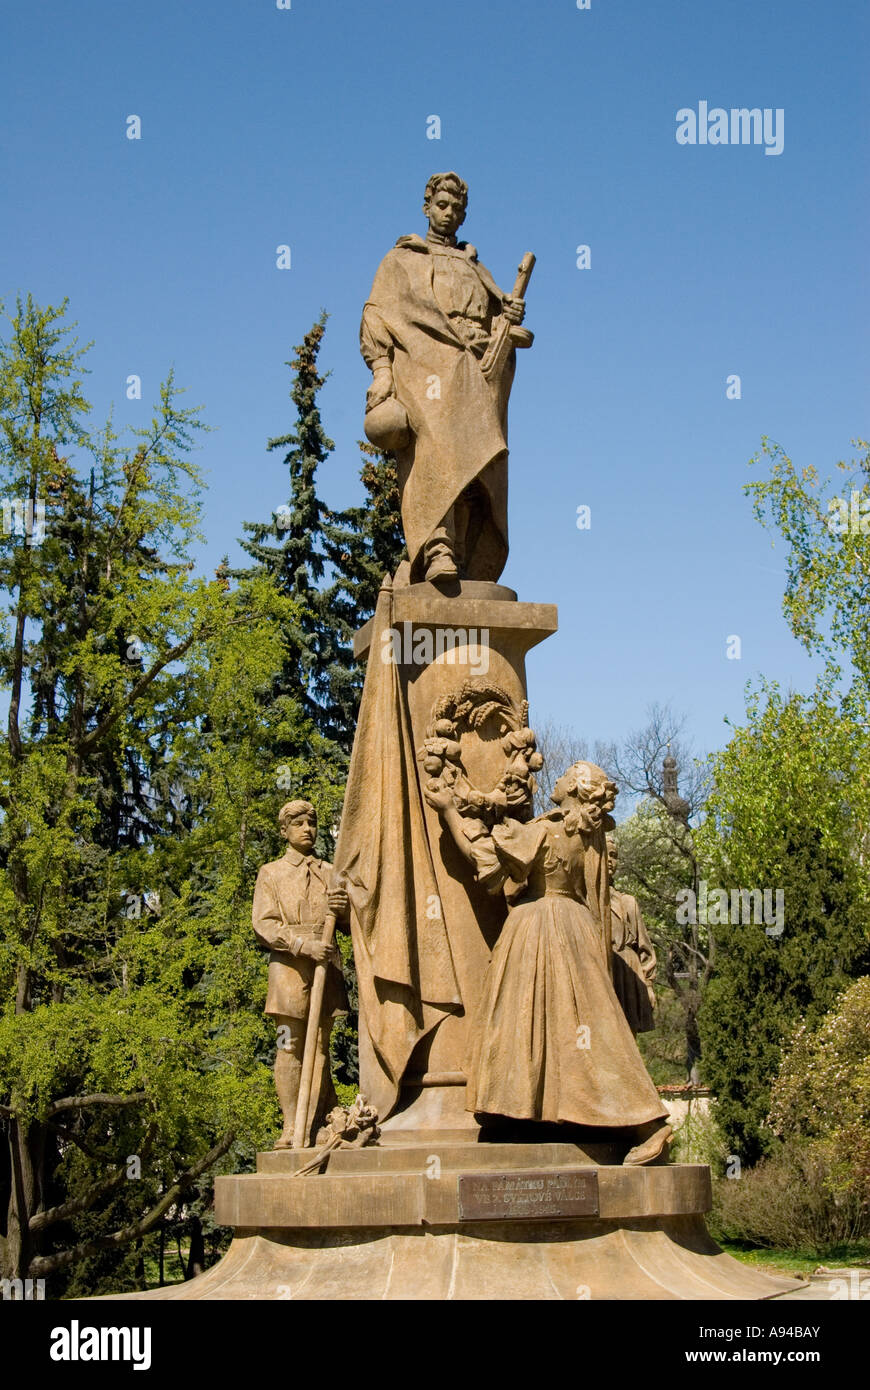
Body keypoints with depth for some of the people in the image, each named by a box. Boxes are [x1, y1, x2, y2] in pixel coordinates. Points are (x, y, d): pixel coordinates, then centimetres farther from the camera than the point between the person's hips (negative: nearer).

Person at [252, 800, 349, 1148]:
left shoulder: (330, 873, 21)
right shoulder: (271, 873, 12)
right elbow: (263, 925, -1)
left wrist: (344, 908, -5)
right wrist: (303, 944, -16)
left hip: (326, 965, 3)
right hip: (288, 965, -3)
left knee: (320, 1046, 0)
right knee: (290, 1047, -8)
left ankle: (314, 1126, 0)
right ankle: (290, 1128, -9)